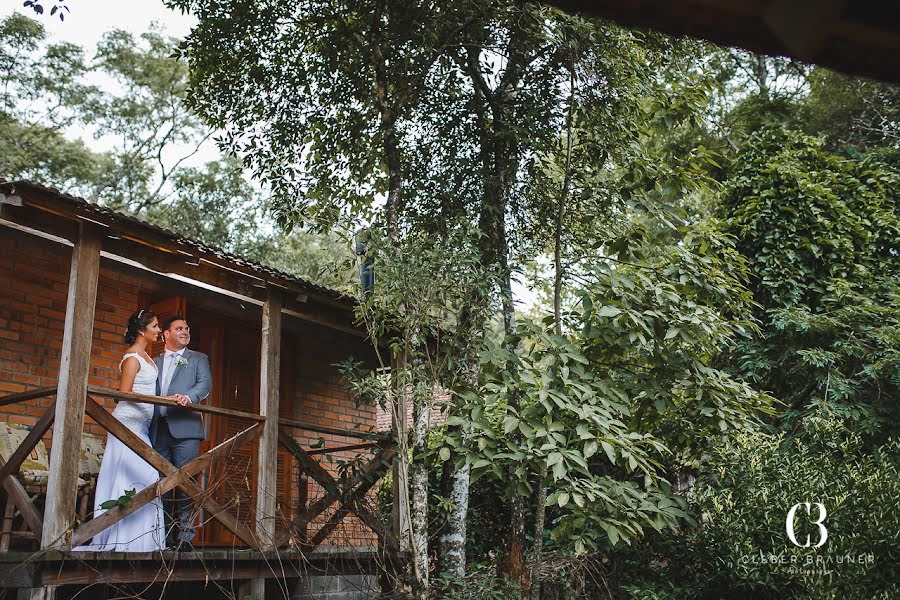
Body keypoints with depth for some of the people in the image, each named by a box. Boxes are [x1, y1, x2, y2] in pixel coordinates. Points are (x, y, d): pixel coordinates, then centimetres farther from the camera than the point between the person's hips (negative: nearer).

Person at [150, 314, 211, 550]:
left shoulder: (198, 359, 14)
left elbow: (205, 383, -3)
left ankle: (184, 535, -5)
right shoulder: (154, 363, 23)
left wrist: (189, 396, -22)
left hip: (184, 428, -3)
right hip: (158, 430, 3)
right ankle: (165, 535, 12)